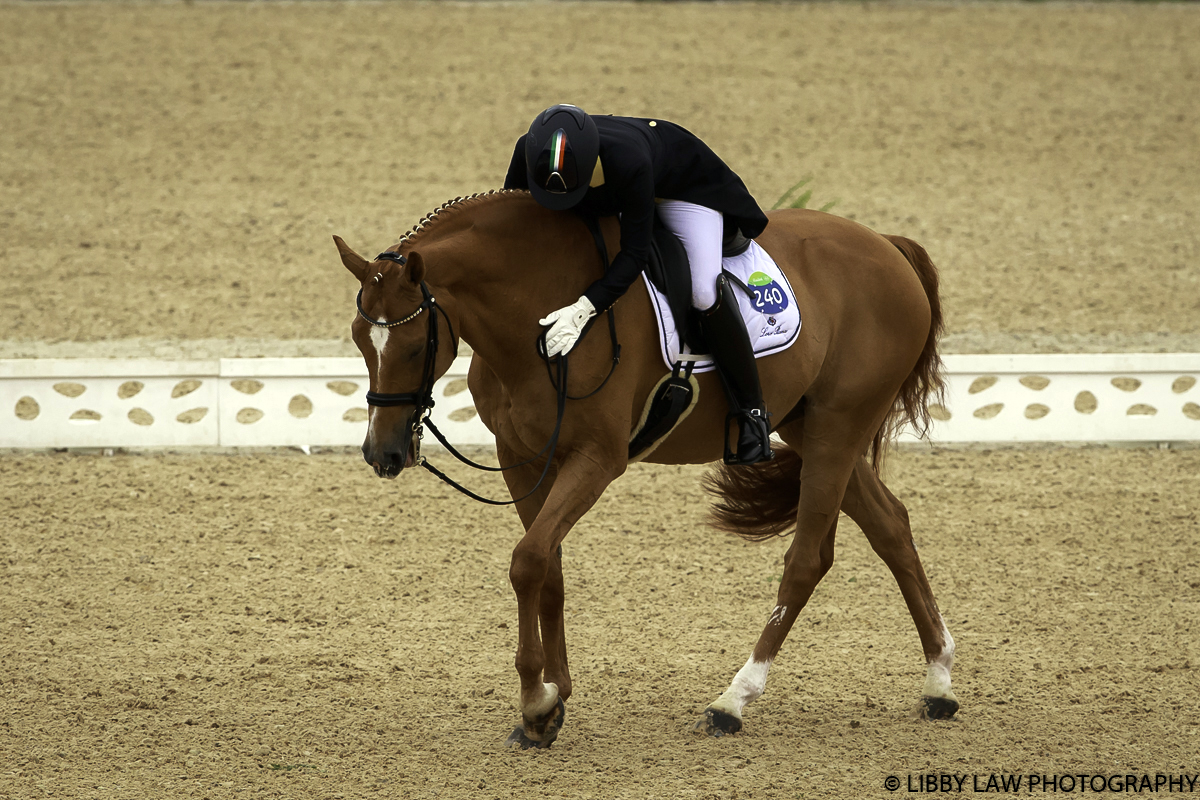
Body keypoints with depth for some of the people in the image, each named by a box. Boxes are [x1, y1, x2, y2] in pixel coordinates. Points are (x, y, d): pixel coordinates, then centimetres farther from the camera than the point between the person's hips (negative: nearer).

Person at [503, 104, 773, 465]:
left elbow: (634, 254, -39)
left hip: (681, 187, -6)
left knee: (704, 291, -23)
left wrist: (582, 310, -48)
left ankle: (751, 410, -7)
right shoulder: (530, 152, -34)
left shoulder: (629, 161, -47)